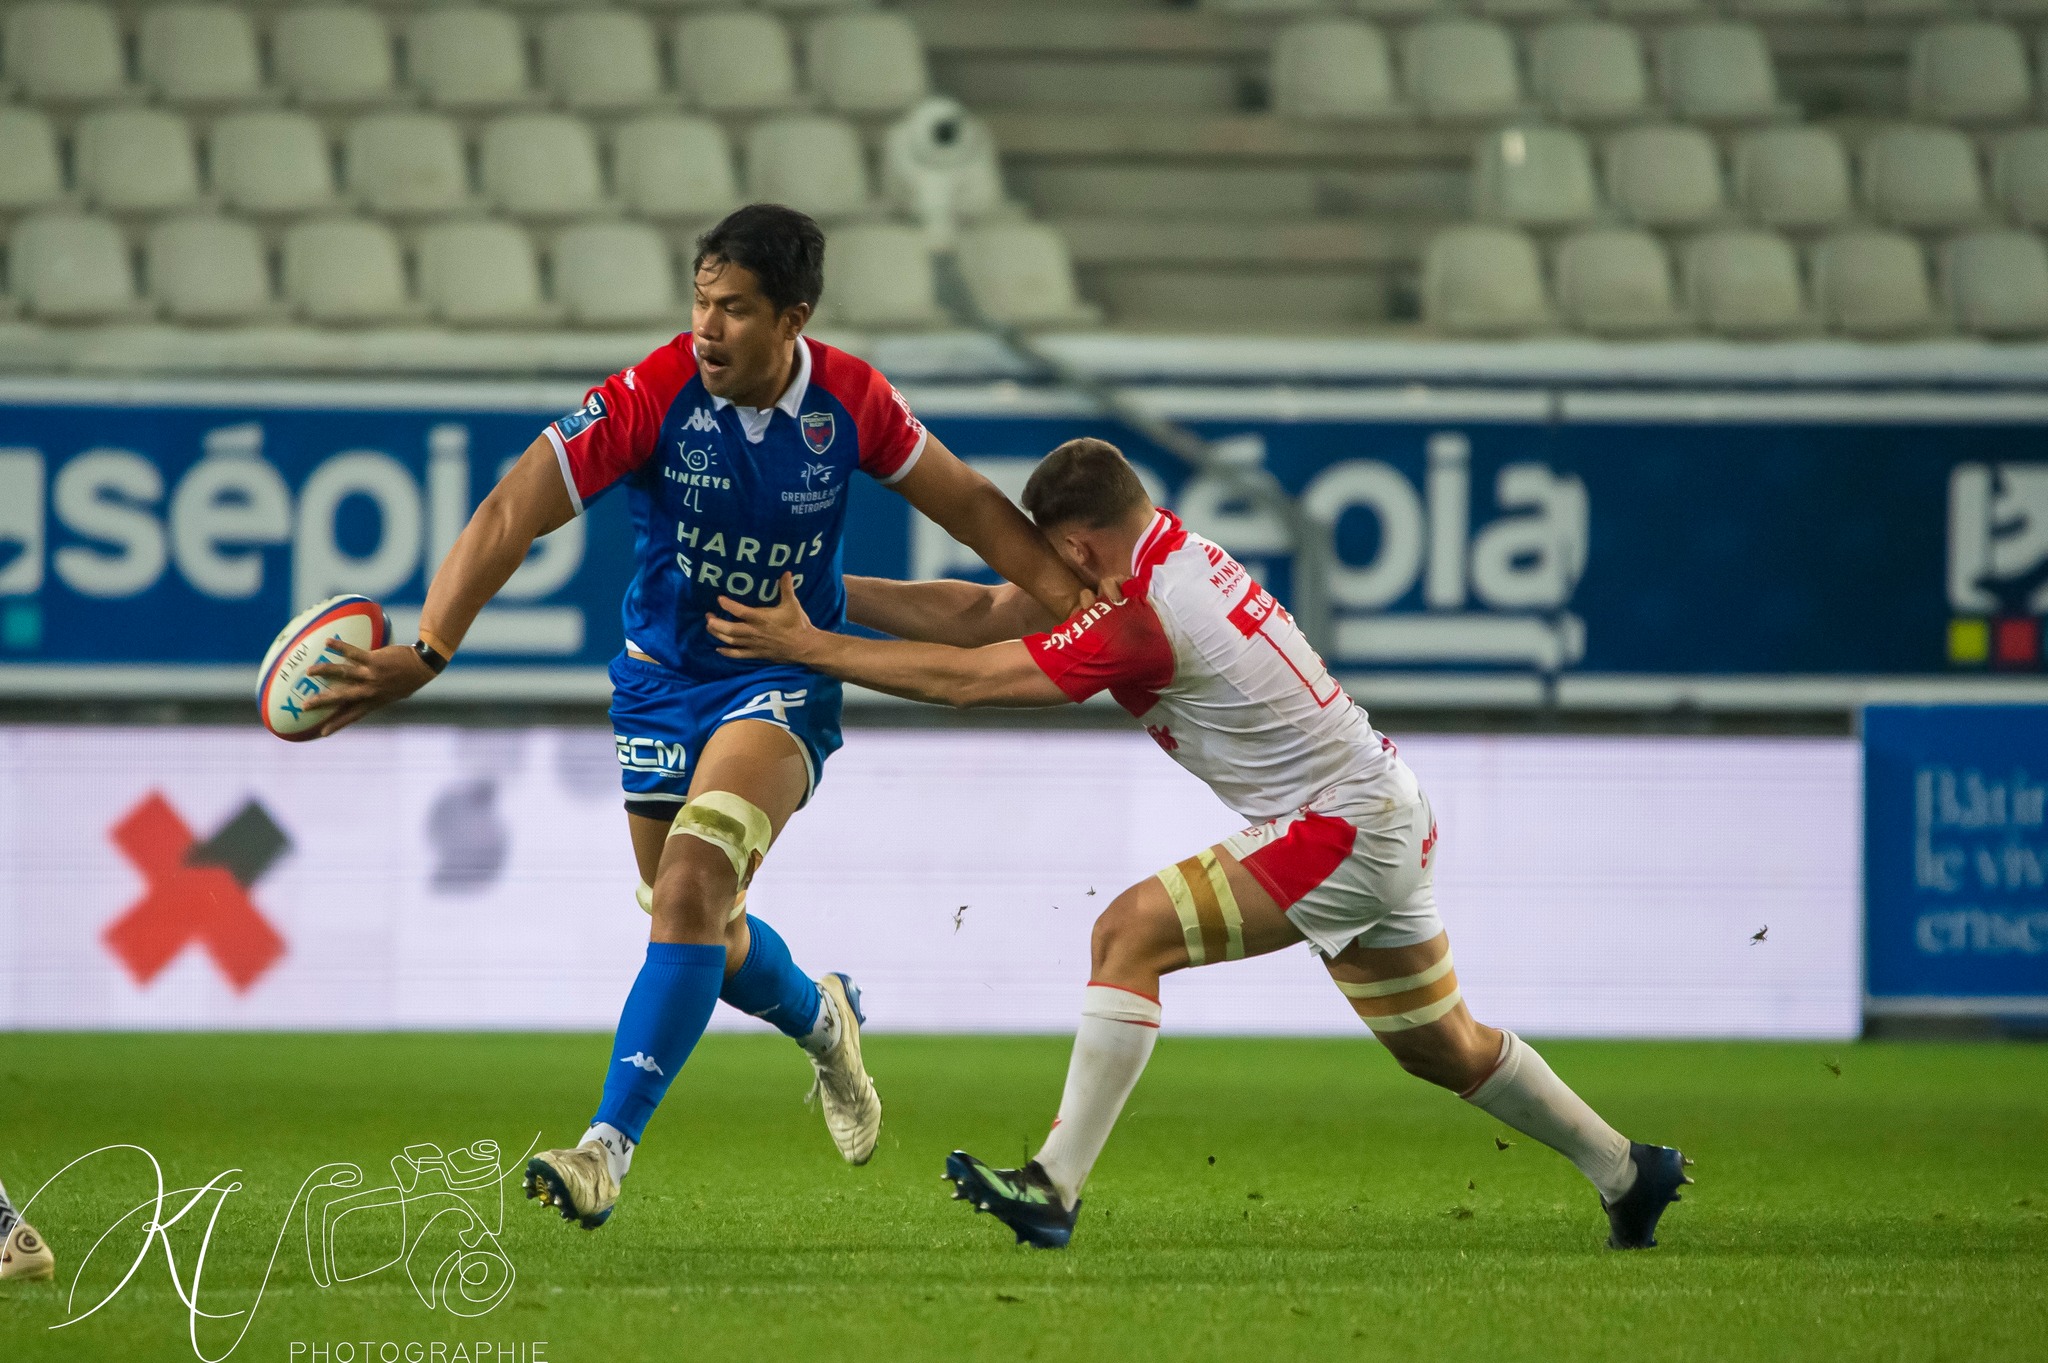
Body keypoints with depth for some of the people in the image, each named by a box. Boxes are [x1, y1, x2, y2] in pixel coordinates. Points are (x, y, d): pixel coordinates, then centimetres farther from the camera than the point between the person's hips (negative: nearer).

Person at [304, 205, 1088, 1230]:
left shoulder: (850, 402, -14)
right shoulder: (650, 398, -21)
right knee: (697, 923, 12)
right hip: (662, 678, 2)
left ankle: (609, 1144, -23)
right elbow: (513, 513, -27)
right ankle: (819, 1018, 47)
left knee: (691, 891, -23)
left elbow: (969, 505, 4)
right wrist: (427, 651, -38)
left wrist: (1076, 602, -1)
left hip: (785, 679, -2)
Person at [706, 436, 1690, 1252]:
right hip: (1386, 815, 10)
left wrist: (807, 648, -17)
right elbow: (980, 614, 5)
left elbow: (964, 680, -21)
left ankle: (1055, 1188, -16)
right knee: (1443, 1048, 22)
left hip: (1340, 833, -10)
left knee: (1130, 932, -15)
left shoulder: (1143, 619, -24)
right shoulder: (1165, 549, 2)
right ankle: (1629, 1173, 34)